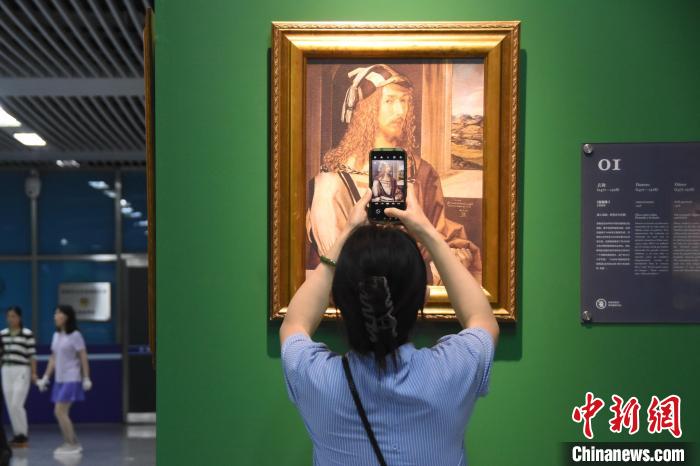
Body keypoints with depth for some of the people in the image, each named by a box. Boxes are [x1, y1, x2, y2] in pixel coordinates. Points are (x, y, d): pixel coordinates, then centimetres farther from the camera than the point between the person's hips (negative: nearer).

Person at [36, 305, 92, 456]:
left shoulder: (75, 335, -9)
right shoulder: (56, 335, 11)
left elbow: (83, 357, -10)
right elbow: (53, 358, 16)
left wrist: (86, 378, -14)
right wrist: (46, 377, 12)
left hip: (71, 379, -7)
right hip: (60, 379, 7)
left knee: (60, 411, -11)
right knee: (61, 413, 7)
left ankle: (70, 445, -1)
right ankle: (74, 443, 18)